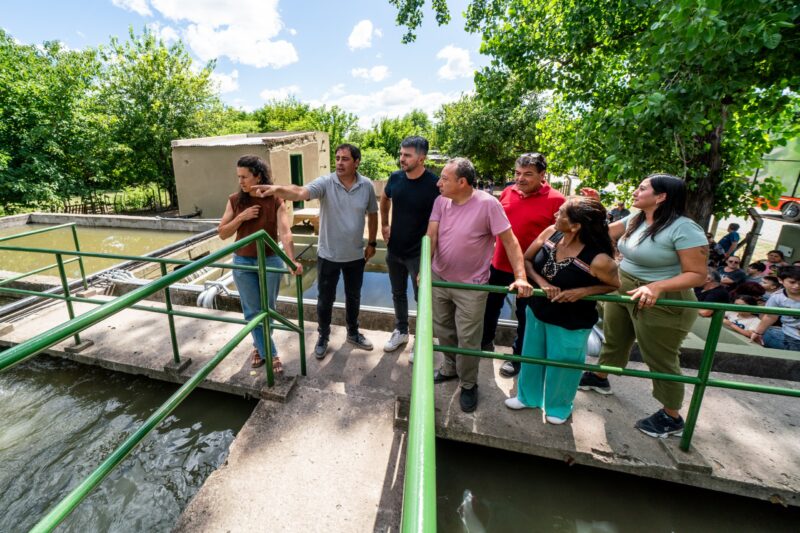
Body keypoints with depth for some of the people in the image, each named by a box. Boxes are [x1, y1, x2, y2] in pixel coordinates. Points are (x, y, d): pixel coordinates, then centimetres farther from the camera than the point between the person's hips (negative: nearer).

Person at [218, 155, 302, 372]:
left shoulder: (276, 201, -11)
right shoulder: (235, 201, -3)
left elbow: (285, 232, -24)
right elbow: (222, 233, 0)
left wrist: (292, 260, -39)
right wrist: (241, 217, -16)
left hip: (270, 261, -2)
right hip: (242, 262, 2)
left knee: (267, 309, 12)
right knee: (253, 311, 6)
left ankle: (259, 346, 36)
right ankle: (270, 354, 21)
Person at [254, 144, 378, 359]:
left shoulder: (367, 186, -5)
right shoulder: (325, 183, -13)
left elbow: (372, 214, 6)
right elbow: (300, 193, -31)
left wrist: (372, 243, 7)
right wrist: (279, 189, -51)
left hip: (355, 255, 2)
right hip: (328, 255, -2)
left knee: (353, 297, 18)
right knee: (325, 300, 11)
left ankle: (353, 333, 40)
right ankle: (323, 337, 33)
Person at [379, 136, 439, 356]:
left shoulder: (433, 183, -18)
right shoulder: (395, 178, -3)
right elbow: (384, 200, 18)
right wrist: (384, 225, 13)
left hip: (419, 252, -5)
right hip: (394, 249, 5)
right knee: (398, 294, 19)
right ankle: (401, 331, 40)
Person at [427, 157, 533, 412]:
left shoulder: (488, 204, -19)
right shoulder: (441, 201, -3)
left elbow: (509, 240, -15)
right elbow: (431, 236, -9)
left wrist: (520, 276, -23)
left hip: (471, 286, -5)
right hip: (439, 279, 5)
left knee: (467, 340, 7)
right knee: (443, 331, 21)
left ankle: (468, 385, 32)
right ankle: (450, 368, 47)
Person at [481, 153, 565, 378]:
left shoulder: (556, 200, -15)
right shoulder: (507, 192, 0)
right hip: (499, 264, 5)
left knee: (524, 315, 14)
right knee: (491, 306, 20)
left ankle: (518, 356, 34)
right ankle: (486, 341, 44)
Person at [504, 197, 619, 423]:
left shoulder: (598, 260, -28)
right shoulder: (550, 233, -16)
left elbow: (617, 287, -10)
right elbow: (526, 260, -4)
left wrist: (583, 291, -26)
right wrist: (541, 282, -21)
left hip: (570, 323, -5)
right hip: (537, 311, 5)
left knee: (561, 364, 18)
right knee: (532, 357, 23)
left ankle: (559, 406, 49)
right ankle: (528, 396, 50)